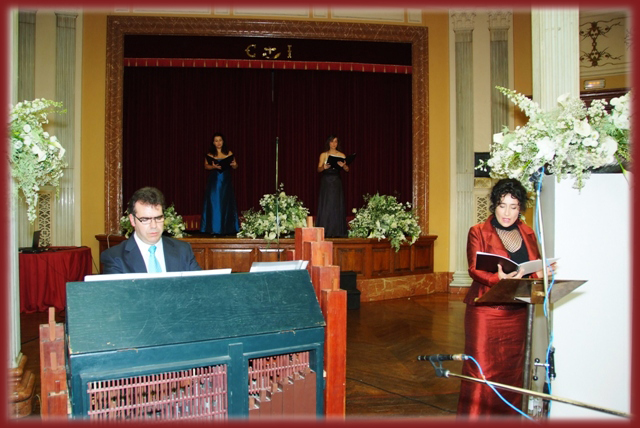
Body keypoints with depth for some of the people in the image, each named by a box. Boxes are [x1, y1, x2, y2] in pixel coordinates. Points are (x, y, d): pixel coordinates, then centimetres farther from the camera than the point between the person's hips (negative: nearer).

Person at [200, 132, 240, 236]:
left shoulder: (229, 153, 2)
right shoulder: (209, 154, 1)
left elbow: (235, 166, 8)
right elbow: (206, 166, 7)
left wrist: (234, 165, -15)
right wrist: (213, 167, -12)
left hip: (226, 182, 0)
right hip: (214, 182, 0)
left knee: (227, 204, 2)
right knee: (214, 204, -1)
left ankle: (227, 228, 10)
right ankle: (214, 228, 5)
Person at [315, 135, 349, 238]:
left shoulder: (341, 155, 9)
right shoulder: (323, 155, 7)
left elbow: (347, 169, 1)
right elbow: (319, 169, -1)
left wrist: (343, 165, -20)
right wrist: (324, 167, -22)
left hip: (337, 182, 1)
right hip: (326, 182, -1)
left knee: (337, 206, -2)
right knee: (325, 206, -5)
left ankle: (337, 231, 2)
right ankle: (325, 232, -3)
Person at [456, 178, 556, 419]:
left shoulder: (527, 233, 12)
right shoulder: (478, 232, -1)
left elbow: (533, 269, 15)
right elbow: (474, 269, -11)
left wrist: (542, 272, -9)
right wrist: (499, 278, -30)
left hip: (517, 312, 4)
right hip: (485, 311, -4)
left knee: (512, 368, 9)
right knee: (481, 368, -2)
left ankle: (508, 416, 22)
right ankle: (474, 417, 9)